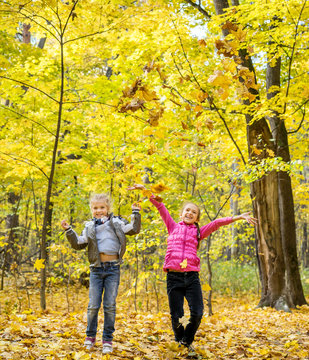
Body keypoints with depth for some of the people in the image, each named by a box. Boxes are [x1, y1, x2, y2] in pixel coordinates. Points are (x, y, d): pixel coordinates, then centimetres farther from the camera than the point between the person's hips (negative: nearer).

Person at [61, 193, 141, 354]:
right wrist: (68, 231, 2)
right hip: (96, 269, 1)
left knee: (110, 305, 1)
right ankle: (90, 336, 19)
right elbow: (78, 244, 11)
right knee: (93, 305, 2)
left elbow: (134, 229, 6)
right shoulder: (89, 227, 11)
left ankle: (108, 340, 11)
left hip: (113, 268, -1)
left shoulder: (116, 222, 8)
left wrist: (136, 213, -3)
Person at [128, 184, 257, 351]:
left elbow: (217, 223, 5)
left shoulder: (198, 232, 15)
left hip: (192, 276, 1)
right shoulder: (173, 227, 15)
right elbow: (160, 207, 13)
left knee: (197, 313, -7)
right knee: (176, 316, 1)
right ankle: (179, 340, 29)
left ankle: (187, 340, 20)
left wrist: (239, 217, -2)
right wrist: (145, 190, 11)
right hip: (174, 276, -1)